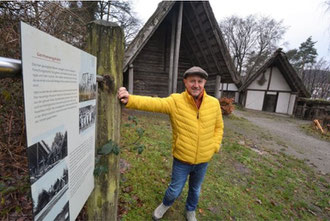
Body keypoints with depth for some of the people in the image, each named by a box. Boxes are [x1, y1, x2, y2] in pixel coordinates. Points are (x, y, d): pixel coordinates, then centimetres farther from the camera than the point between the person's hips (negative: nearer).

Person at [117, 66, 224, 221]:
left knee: (195, 190, 26)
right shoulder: (175, 101, -17)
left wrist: (214, 147, -3)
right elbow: (152, 103, -32)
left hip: (203, 161, 3)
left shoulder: (214, 103, -7)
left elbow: (218, 127, 5)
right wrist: (129, 99, -47)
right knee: (174, 190, 18)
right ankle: (165, 204, 54)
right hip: (181, 159, -2)